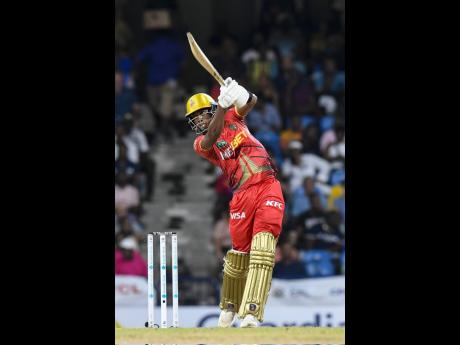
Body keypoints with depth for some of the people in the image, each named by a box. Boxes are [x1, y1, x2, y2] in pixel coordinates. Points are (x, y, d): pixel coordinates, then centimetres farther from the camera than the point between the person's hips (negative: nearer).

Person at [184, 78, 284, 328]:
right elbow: (213, 136, -16)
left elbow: (251, 102, -1)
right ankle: (229, 307, 26)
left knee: (262, 247, -17)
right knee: (240, 253, 1)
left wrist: (241, 95, -26)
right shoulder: (201, 143, 7)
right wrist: (223, 104, -32)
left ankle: (252, 312, -26)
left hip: (269, 187, 0)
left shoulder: (232, 117, 16)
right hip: (242, 196, 0)